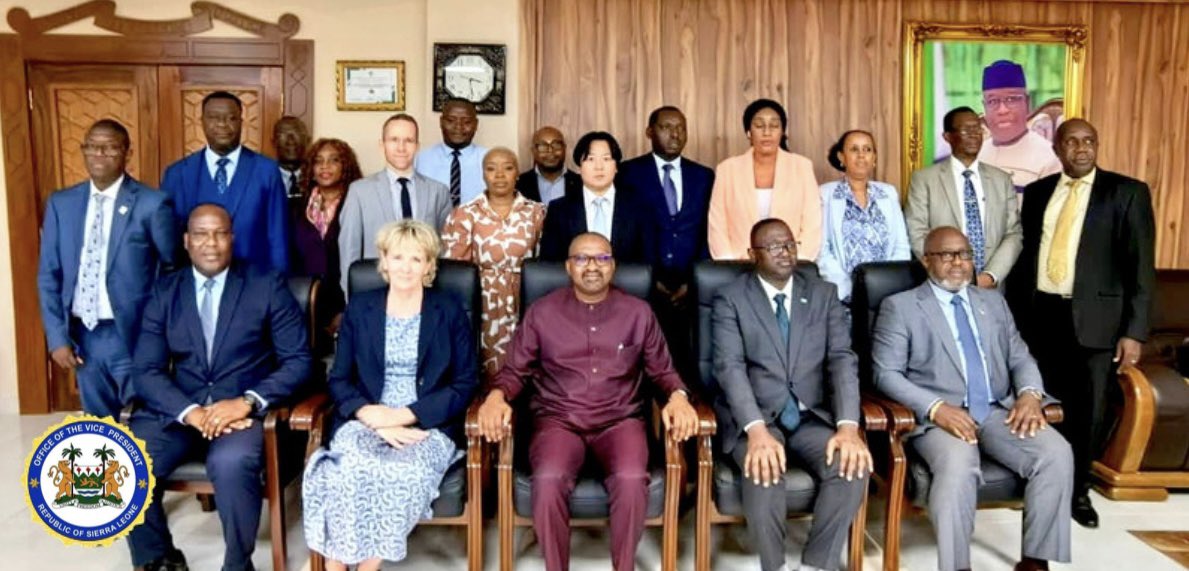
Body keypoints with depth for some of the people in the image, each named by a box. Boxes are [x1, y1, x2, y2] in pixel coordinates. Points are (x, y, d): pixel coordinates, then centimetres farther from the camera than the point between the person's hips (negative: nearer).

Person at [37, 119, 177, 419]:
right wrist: (57, 337, 0)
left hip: (134, 336, -4)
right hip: (82, 336, 4)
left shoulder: (153, 204, -8)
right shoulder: (60, 203, 5)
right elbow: (49, 276, 7)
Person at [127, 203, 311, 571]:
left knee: (231, 463, -34)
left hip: (244, 410, -3)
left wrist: (248, 402, -19)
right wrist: (191, 412, -17)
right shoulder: (164, 292, 9)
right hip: (178, 409, 4)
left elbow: (298, 361, -4)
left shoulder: (268, 286, 1)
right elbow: (145, 370, 2)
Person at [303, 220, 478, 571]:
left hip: (428, 425, -1)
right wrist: (373, 416, -12)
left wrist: (404, 415, -11)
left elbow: (465, 384, 0)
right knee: (352, 469, -32)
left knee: (406, 474, -33)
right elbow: (339, 380, 9)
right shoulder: (359, 308, 12)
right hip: (367, 420, 1)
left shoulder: (450, 310, 6)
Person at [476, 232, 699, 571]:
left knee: (632, 479, -31)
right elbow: (515, 370, 10)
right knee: (548, 479, -32)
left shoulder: (639, 312, 7)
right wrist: (496, 396, -12)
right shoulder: (541, 312, 5)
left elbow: (661, 371, 13)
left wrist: (677, 397, -8)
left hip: (620, 419, 1)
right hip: (558, 418, 0)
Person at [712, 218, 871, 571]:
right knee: (764, 471, -33)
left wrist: (848, 426, -18)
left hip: (812, 416, 3)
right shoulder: (730, 299, 1)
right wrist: (757, 430, -27)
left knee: (852, 465, -26)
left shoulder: (824, 295, 10)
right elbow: (729, 367, -11)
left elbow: (843, 360, -1)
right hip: (753, 418, -3)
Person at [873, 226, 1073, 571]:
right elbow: (886, 374, -3)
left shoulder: (994, 302, 22)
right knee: (958, 467, -35)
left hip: (999, 412, 5)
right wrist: (936, 407, -18)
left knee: (1057, 454, -21)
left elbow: (1020, 358, 17)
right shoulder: (900, 306, 5)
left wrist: (1030, 393, -6)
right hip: (941, 417, -5)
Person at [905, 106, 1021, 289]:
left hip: (992, 287, 3)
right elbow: (917, 235, -7)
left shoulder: (1001, 180, 10)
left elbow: (1013, 234, 5)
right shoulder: (924, 179, -1)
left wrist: (991, 276, -11)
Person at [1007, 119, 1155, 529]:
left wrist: (1134, 330, -10)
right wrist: (1013, 312, 6)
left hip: (1094, 317, -2)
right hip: (1039, 314, 2)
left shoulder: (1127, 192, 0)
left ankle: (1078, 491, 26)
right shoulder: (1037, 192, 10)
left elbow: (1141, 266, -3)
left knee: (1089, 410, 7)